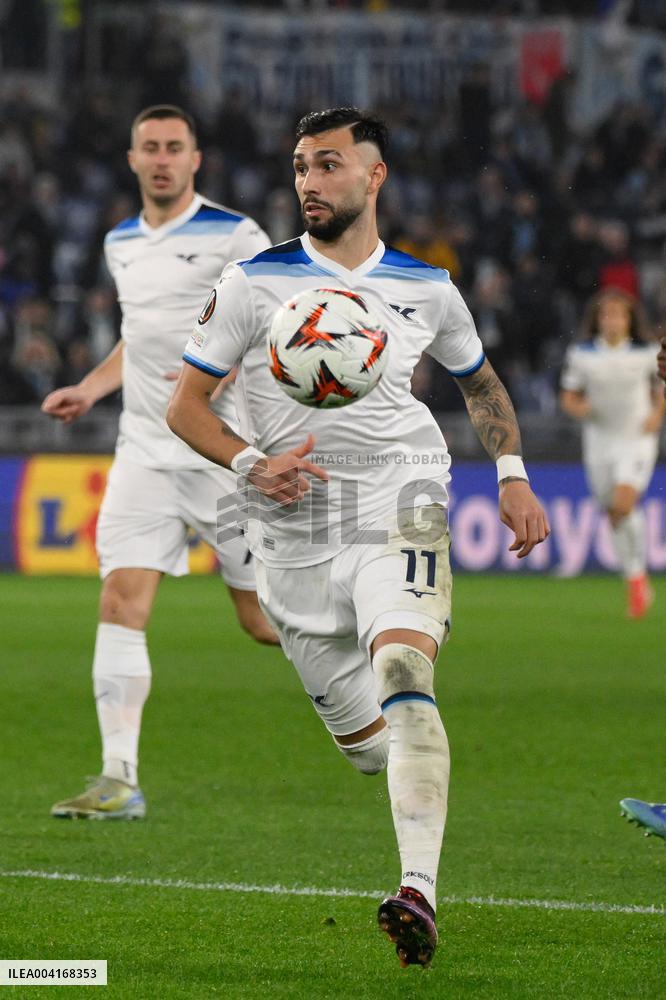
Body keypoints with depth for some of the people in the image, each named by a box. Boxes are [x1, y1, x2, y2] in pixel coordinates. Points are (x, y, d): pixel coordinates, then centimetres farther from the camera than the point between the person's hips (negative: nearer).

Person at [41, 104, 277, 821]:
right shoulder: (121, 243, 14)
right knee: (121, 598, -11)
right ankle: (119, 781, -13)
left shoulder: (235, 236, -6)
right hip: (146, 451, 5)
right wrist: (90, 387, 17)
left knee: (264, 619, -1)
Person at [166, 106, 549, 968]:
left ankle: (419, 894, -39)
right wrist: (252, 464, -17)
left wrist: (512, 475, 10)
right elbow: (185, 404, 1)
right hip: (293, 536, 1)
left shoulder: (426, 289, 7)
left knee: (404, 682, -28)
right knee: (366, 741, 6)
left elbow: (480, 382, 25)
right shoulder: (254, 282, 2)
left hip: (397, 510, -1)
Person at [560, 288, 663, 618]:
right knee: (614, 516, 6)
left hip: (637, 439, -2)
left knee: (623, 505, -21)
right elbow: (568, 396, 7)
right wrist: (579, 408, -14)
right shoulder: (581, 355, -1)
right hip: (599, 441, 2)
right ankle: (635, 580, 22)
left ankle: (637, 573, -3)